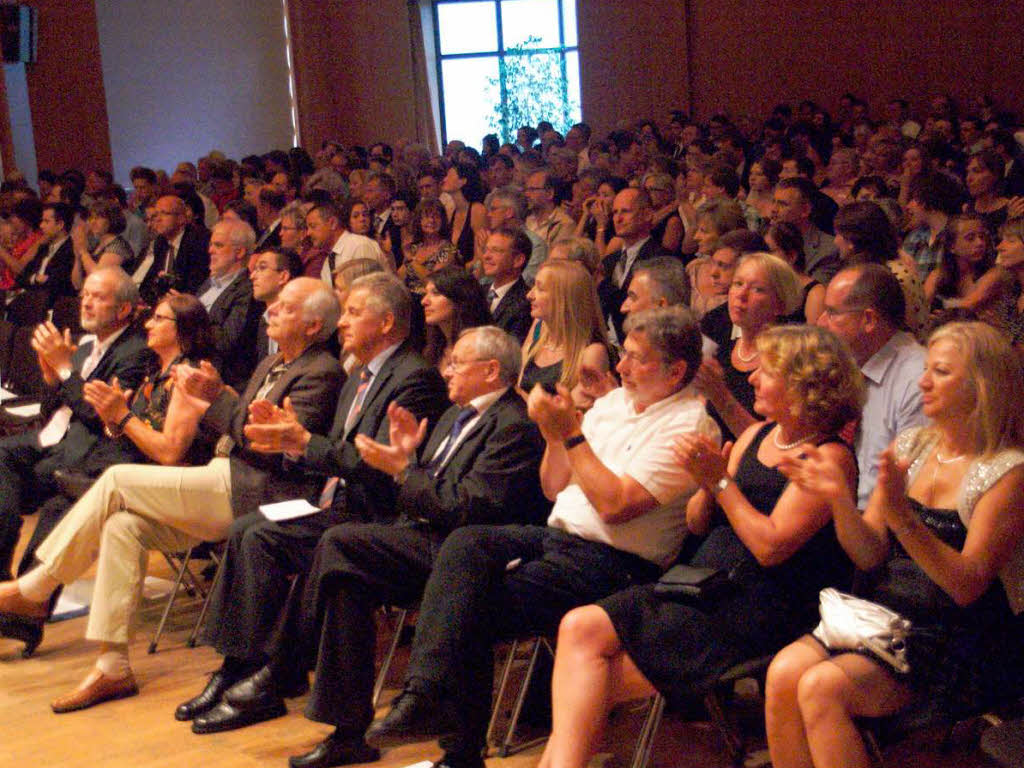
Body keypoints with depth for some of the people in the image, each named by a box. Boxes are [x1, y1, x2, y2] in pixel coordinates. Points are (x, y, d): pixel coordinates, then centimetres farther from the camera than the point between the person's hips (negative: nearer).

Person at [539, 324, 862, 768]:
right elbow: (697, 524, 17)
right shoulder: (756, 435, 15)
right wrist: (707, 484, -3)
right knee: (578, 628, -13)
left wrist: (722, 481, -12)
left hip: (754, 611, -8)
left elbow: (771, 546, -18)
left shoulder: (830, 457, -8)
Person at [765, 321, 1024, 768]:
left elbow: (967, 585, -17)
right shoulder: (910, 446, 10)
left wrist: (901, 516, -29)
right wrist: (839, 499, -13)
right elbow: (870, 556, 6)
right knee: (784, 671, -21)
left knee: (822, 687, -27)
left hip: (959, 644, -6)